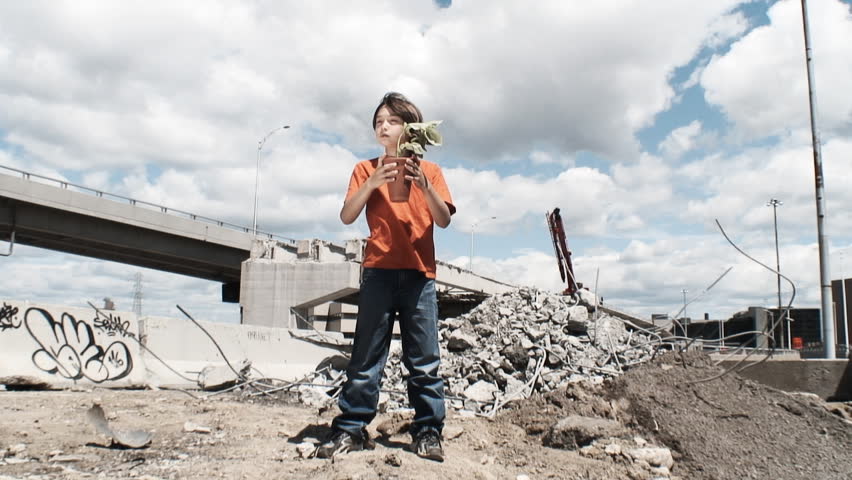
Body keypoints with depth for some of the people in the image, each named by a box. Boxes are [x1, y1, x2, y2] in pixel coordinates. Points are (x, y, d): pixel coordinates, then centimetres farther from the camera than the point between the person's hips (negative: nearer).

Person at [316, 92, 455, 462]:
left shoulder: (429, 170, 10)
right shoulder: (366, 169, 12)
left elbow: (444, 220, 0)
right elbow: (347, 216, 1)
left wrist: (423, 184, -15)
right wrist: (372, 182, -12)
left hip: (419, 272, 0)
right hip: (379, 270, 0)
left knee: (424, 360, 1)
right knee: (366, 357, 0)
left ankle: (428, 431, 7)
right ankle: (351, 429, 6)